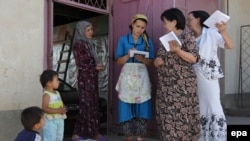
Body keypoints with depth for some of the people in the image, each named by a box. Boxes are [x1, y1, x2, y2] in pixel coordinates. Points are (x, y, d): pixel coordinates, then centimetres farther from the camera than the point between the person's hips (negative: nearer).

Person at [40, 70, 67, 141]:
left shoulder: (57, 93, 10)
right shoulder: (47, 95, -15)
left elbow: (61, 104, 19)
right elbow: (45, 108, -23)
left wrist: (63, 109, -5)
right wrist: (58, 111, -26)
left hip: (60, 120, 8)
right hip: (50, 121, -8)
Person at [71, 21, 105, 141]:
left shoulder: (89, 44, 15)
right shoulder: (78, 44, -9)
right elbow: (80, 64, -14)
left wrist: (98, 66, -1)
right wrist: (95, 67, -9)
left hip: (92, 78, 8)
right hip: (85, 79, -8)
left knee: (89, 105, 10)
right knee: (89, 105, -2)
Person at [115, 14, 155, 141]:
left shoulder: (148, 42, 8)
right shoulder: (123, 40, 6)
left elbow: (151, 62, 4)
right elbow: (118, 61, 2)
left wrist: (142, 59, -14)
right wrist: (128, 55, -15)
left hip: (141, 77, 1)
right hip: (127, 76, 0)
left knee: (141, 107, -2)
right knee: (126, 107, -2)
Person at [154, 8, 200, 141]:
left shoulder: (187, 37, -3)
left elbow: (193, 58, -12)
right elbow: (160, 58, 22)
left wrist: (177, 50, -24)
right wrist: (156, 62, 0)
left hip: (182, 86, -6)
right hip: (165, 87, 6)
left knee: (183, 117, -4)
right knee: (167, 118, 5)